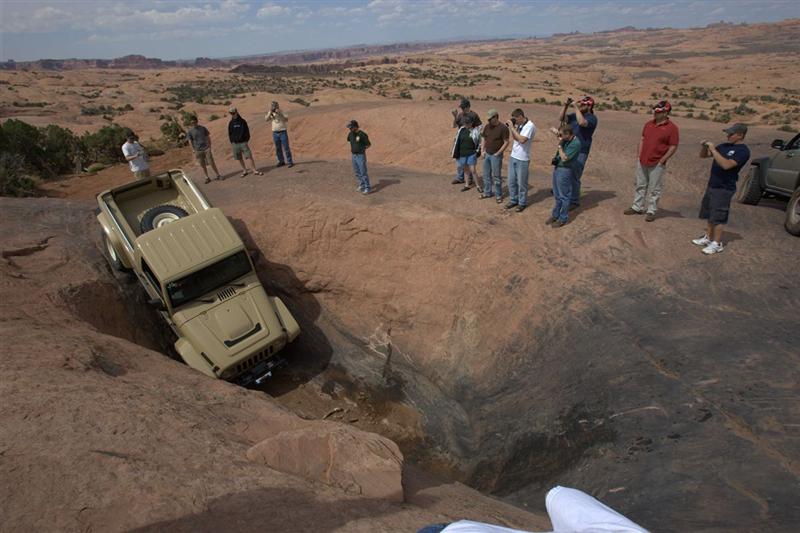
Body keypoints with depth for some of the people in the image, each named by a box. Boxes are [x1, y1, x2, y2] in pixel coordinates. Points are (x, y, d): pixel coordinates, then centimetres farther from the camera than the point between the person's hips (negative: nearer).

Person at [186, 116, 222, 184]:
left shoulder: (202, 128, 4)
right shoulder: (189, 132, 0)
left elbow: (208, 137, 9)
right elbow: (190, 142, 1)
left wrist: (209, 146, 2)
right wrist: (194, 151, -5)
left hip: (206, 148, 0)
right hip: (198, 151, 0)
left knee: (212, 162, -2)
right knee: (203, 165, 5)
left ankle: (218, 175, 6)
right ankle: (207, 178, 15)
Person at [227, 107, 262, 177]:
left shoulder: (242, 121, 1)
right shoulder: (231, 123, 8)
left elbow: (247, 131, 3)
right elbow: (229, 133, 12)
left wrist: (246, 140, -5)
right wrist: (232, 142, 5)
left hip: (243, 142, -3)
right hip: (235, 144, 3)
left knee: (250, 156, -9)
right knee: (239, 158, 7)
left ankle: (255, 170, -4)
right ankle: (245, 171, 18)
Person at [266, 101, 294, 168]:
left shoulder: (282, 112, -3)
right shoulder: (270, 113, 6)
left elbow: (287, 120, -17)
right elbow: (267, 119, -9)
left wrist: (280, 113, -25)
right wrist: (270, 112, -18)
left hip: (283, 132, -4)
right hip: (275, 133, 4)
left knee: (286, 148, -7)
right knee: (278, 149, 8)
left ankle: (290, 162, -4)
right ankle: (281, 161, 19)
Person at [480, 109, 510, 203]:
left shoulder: (503, 128, -14)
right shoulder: (487, 126, 5)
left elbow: (506, 142, -13)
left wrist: (497, 153, -16)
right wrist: (483, 151, 6)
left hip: (496, 155, -6)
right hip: (487, 154, 6)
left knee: (496, 176, 0)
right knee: (486, 175, 13)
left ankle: (499, 195, 11)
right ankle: (487, 193, 26)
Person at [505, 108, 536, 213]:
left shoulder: (530, 126, -17)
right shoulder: (519, 125, 6)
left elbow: (522, 140, -27)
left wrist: (512, 127, -22)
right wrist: (510, 127, -1)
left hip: (522, 159, -7)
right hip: (513, 157, 7)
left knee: (521, 182, 5)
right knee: (511, 181, 14)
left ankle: (522, 203, 18)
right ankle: (513, 200, 29)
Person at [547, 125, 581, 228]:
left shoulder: (575, 143, -20)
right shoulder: (566, 140, 6)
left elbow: (564, 158, -23)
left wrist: (560, 145, -18)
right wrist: (555, 158, 7)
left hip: (565, 171, -9)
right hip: (557, 168, 9)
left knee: (564, 196, 2)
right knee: (557, 195, 18)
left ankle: (563, 219, 13)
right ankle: (555, 215, 30)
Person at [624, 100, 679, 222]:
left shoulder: (671, 127, -10)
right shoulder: (649, 124, 7)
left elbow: (673, 147, -10)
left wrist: (661, 161, -12)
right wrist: (639, 155, 7)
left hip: (657, 165, -6)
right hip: (642, 162, 6)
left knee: (654, 189, 3)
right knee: (640, 186, 15)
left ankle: (651, 211, 11)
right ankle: (637, 207, 26)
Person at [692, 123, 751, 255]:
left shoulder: (743, 151, -14)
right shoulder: (724, 146, 9)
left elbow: (726, 165, -28)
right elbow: (703, 155, 15)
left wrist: (713, 149, -25)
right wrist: (705, 146, -6)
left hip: (724, 188, -8)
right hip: (712, 185, 8)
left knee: (718, 217, -3)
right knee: (709, 214, 16)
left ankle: (717, 244, 6)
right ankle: (708, 238, 28)